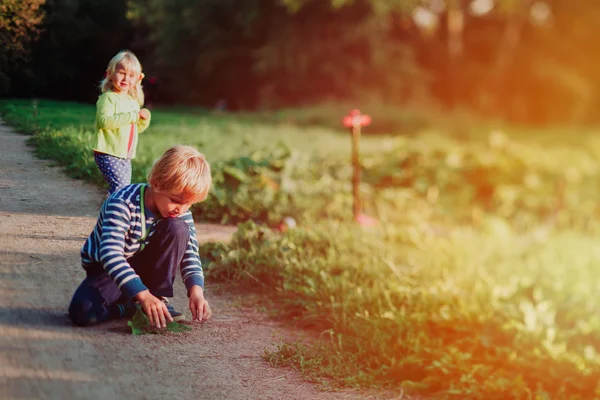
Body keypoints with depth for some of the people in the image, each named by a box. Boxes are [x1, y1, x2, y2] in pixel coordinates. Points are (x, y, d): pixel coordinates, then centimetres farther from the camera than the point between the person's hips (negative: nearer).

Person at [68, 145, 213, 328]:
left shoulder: (181, 212, -13)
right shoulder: (123, 203, -31)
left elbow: (190, 254, -12)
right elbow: (110, 254, -41)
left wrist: (196, 289, -33)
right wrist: (143, 294, -51)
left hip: (144, 267, 4)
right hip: (105, 268, -4)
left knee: (178, 228, -23)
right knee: (82, 312, -34)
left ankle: (160, 299, -14)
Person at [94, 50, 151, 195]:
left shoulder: (133, 102, 14)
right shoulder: (108, 98, -10)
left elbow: (138, 128, 23)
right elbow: (105, 121, -27)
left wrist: (144, 118, 0)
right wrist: (133, 116, -25)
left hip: (125, 156, 8)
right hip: (108, 154, -8)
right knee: (120, 187, -20)